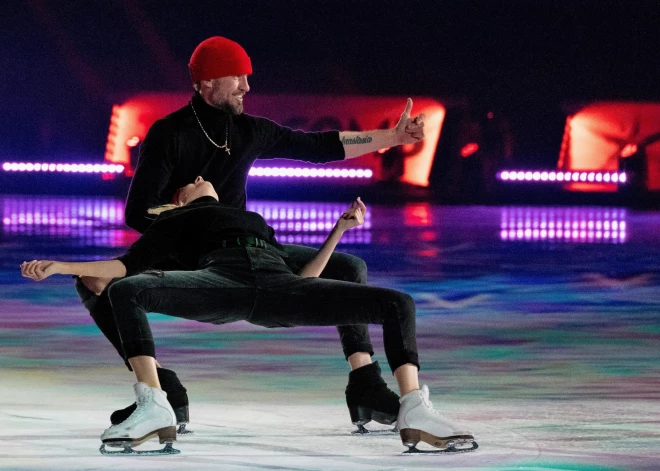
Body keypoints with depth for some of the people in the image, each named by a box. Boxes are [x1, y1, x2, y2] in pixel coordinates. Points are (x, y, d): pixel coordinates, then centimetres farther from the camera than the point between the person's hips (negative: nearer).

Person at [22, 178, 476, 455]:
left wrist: (340, 229, 33)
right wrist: (61, 267, 10)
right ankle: (154, 408, -35)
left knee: (399, 303, -11)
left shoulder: (259, 224, 45)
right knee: (126, 291, -33)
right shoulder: (176, 221, 35)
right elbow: (127, 265, 22)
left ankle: (415, 412, -23)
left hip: (277, 287, 3)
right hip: (218, 279, -3)